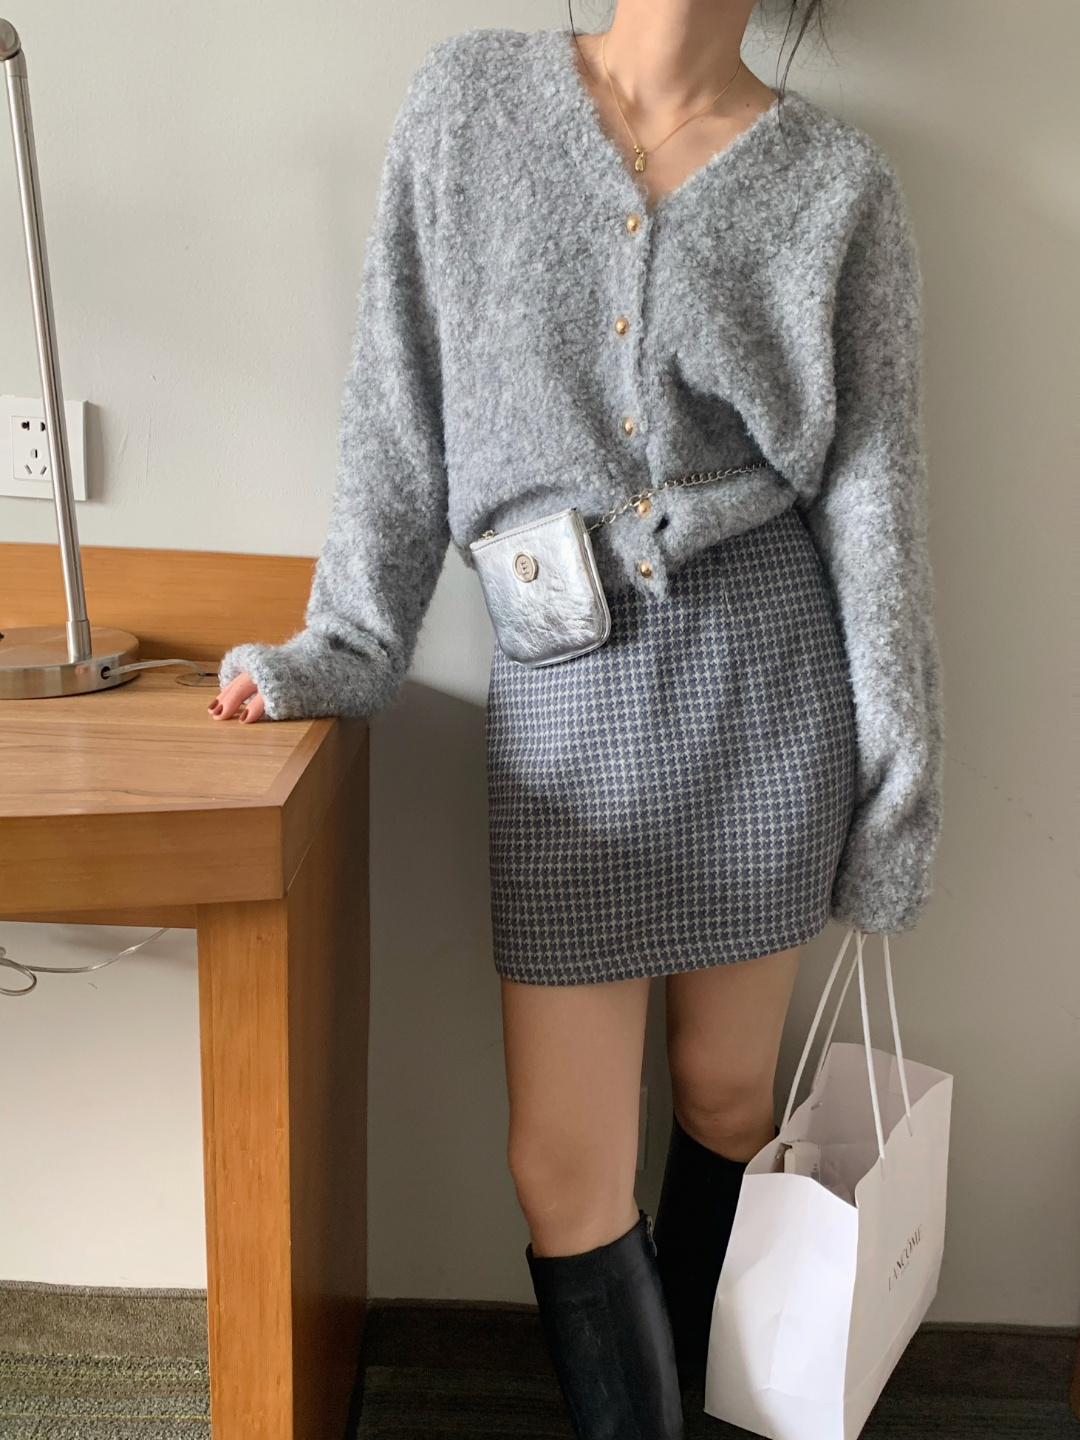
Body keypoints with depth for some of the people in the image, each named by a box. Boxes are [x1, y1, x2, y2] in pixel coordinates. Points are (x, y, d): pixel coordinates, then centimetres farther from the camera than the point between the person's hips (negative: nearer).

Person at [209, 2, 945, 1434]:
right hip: (565, 693, 0)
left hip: (766, 670, 0)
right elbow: (402, 411, 5)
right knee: (561, 1163, 3)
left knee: (725, 1099, 15)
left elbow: (874, 494, 1)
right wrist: (343, 652, 4)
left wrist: (901, 775, 0)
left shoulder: (839, 182, 2)